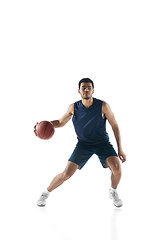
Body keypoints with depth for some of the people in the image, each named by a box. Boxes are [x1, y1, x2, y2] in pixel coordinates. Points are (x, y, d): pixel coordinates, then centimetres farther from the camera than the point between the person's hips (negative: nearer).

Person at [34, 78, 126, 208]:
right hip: (83, 144, 1)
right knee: (66, 174, -9)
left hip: (102, 143, 0)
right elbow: (61, 122, 5)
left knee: (117, 169, -22)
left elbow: (115, 126, -8)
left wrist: (120, 149, -10)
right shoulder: (73, 107, -10)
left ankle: (113, 192, 10)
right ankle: (46, 193, 18)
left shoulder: (103, 106, -17)